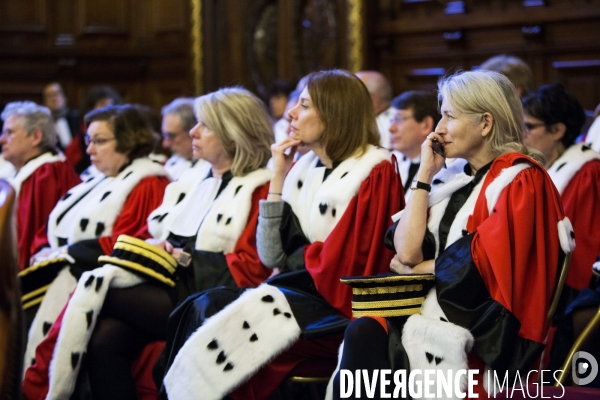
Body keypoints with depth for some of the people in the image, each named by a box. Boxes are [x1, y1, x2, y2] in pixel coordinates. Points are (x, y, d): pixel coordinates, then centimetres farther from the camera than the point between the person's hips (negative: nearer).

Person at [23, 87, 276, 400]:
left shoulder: (260, 190, 0)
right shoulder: (195, 183, 23)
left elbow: (251, 268, -10)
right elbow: (156, 235, 23)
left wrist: (185, 259, -11)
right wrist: (157, 248, 0)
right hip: (167, 285, 6)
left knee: (98, 292, -20)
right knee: (105, 341, -24)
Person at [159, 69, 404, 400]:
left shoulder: (375, 173, -8)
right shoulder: (303, 169, 12)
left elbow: (343, 263, -15)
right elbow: (271, 255, 5)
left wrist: (301, 255, 1)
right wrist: (278, 178, 3)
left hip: (334, 309, -7)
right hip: (300, 292, 7)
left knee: (206, 311, -21)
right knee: (202, 308, -17)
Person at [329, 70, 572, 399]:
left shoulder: (521, 182, -5)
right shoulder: (452, 176, 16)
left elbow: (480, 265, -14)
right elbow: (407, 251, 4)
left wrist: (418, 269, 1)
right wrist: (424, 175, 5)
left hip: (484, 326, -6)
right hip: (430, 305, 6)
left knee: (368, 346, -30)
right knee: (363, 333, -26)